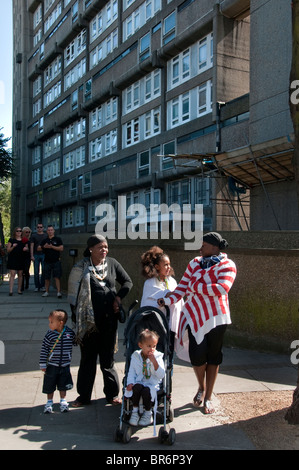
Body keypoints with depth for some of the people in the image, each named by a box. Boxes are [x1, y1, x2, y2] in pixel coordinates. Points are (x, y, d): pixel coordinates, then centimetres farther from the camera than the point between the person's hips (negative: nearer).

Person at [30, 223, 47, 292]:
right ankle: (37, 286, 7)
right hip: (36, 255, 0)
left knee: (44, 271, -1)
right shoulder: (33, 236, 9)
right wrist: (32, 256, -5)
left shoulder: (46, 236, 10)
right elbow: (31, 246, 4)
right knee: (36, 271, 1)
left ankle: (42, 286, 6)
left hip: (44, 255, 0)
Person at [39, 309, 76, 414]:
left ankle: (63, 402, 31)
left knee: (63, 385, 13)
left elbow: (74, 342, 15)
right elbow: (44, 350, -8)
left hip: (65, 366, 1)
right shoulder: (49, 335, -13)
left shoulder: (70, 333, -9)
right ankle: (49, 402, 28)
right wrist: (43, 365, -7)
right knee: (50, 385, 10)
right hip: (52, 366, -1)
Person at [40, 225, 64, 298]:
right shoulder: (44, 240, 15)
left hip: (56, 261, -4)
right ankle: (46, 292, 17)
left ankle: (58, 292, -8)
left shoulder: (58, 239, 4)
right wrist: (44, 247, -6)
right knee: (47, 278, 7)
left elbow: (61, 248, -6)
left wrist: (52, 246, -12)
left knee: (57, 277, -8)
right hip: (47, 261, 4)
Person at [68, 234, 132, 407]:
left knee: (108, 357, 11)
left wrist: (119, 297, -1)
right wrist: (76, 316, -4)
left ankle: (112, 394, 24)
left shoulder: (112, 263, 3)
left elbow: (127, 281, 13)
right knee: (88, 357, 9)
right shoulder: (81, 268, -5)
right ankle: (84, 396, 22)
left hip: (109, 318, 2)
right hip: (89, 320, -2)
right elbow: (74, 293, -2)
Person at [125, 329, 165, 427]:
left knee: (146, 391, -32)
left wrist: (154, 362, -22)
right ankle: (135, 411, -13)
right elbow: (131, 372, 10)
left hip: (152, 384, -1)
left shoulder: (158, 357, -1)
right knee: (137, 387, -32)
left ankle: (148, 413, -6)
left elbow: (161, 375, -10)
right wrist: (130, 383, -9)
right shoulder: (135, 356, 3)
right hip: (138, 382, 1)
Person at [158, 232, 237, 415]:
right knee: (197, 354, -4)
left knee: (213, 356, 8)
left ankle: (208, 397, 25)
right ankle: (202, 388, 27)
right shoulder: (195, 263, 9)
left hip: (215, 316, -2)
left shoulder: (227, 265, -6)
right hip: (195, 315, 3)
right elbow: (182, 287, 5)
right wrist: (167, 300, -11)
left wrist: (194, 286, -16)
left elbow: (222, 288, -23)